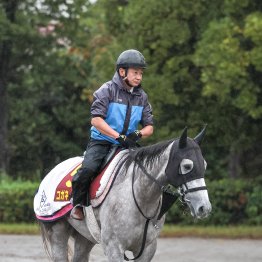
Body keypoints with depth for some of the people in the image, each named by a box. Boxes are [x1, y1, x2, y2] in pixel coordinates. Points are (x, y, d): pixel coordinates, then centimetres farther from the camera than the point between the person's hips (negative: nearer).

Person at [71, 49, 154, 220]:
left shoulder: (142, 97, 8)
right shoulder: (108, 90, -7)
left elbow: (149, 127, 9)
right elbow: (96, 120, -16)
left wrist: (138, 134, -15)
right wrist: (118, 136, -23)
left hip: (127, 146, 4)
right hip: (102, 142, -4)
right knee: (88, 169, -28)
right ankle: (78, 204, -5)